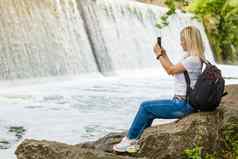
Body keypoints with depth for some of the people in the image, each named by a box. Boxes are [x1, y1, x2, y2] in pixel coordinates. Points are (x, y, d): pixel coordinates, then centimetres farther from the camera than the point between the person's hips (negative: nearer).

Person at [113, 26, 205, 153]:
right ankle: (134, 141, 5)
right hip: (179, 101, 10)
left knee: (146, 108, -7)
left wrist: (159, 55, -6)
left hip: (183, 105, -10)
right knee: (145, 105, 5)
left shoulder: (193, 59, -19)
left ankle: (130, 140, 6)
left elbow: (171, 70, -16)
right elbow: (174, 71, 20)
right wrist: (164, 55, 15)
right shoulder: (189, 56, 14)